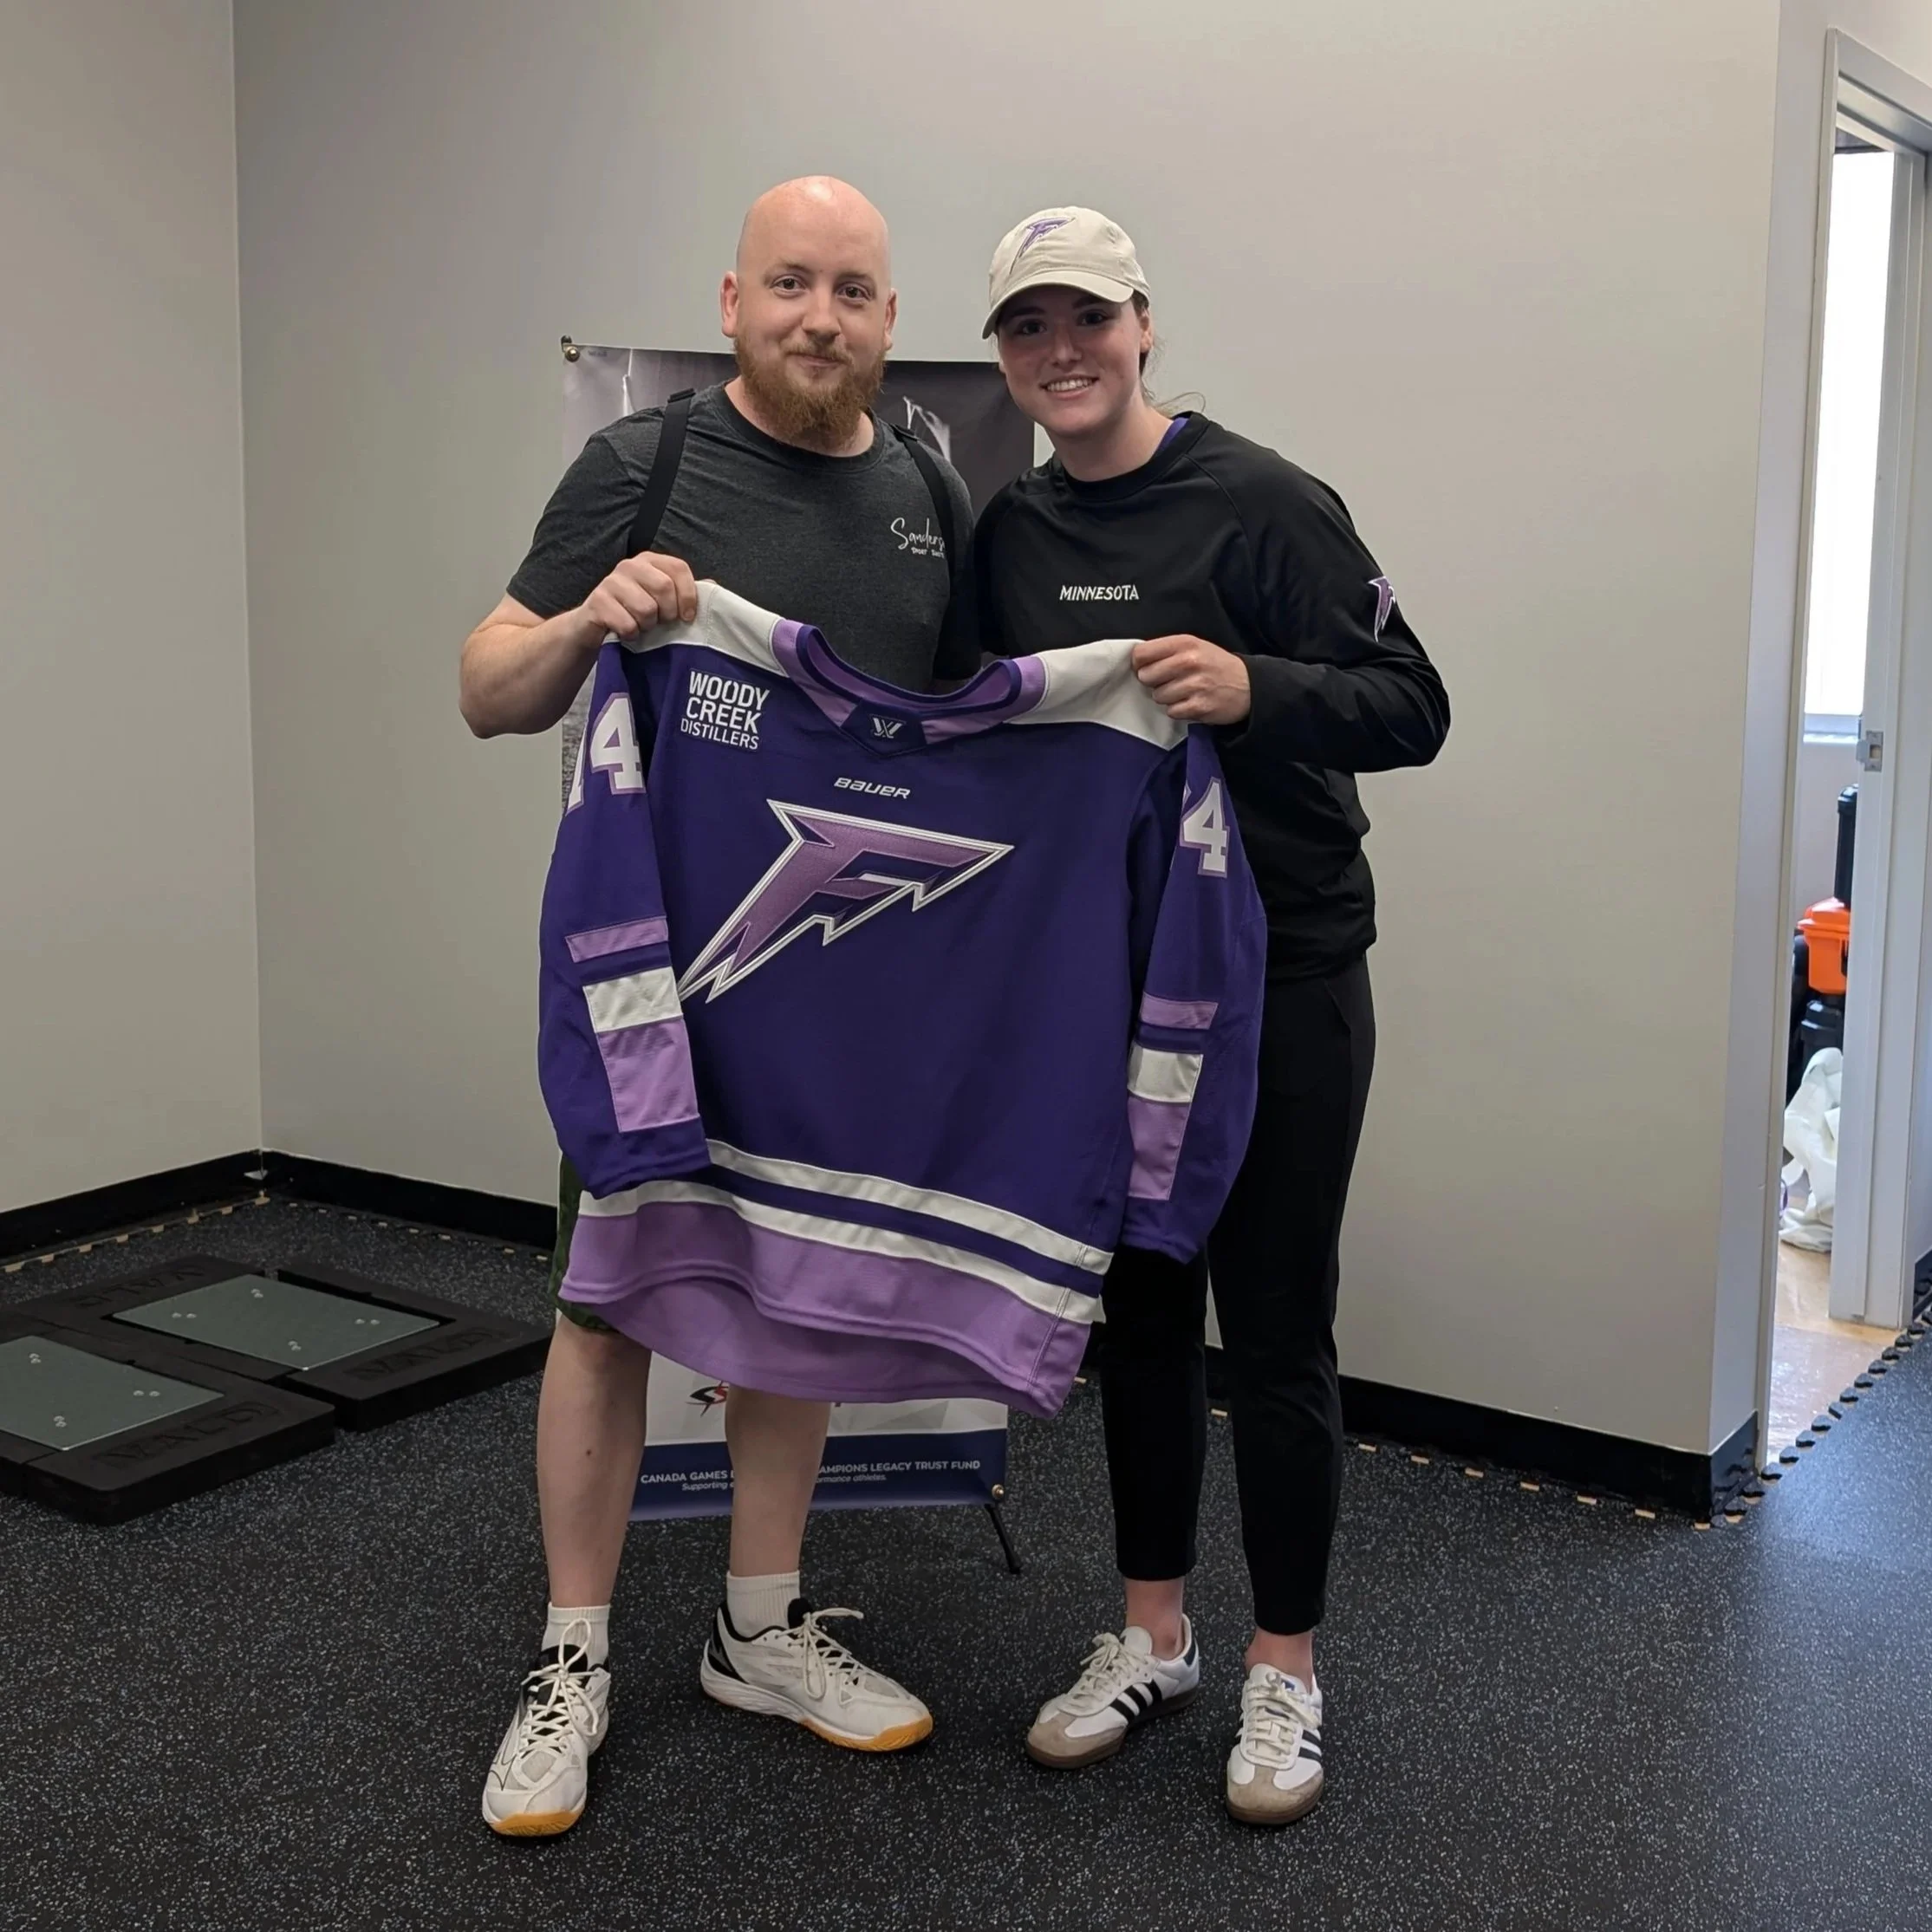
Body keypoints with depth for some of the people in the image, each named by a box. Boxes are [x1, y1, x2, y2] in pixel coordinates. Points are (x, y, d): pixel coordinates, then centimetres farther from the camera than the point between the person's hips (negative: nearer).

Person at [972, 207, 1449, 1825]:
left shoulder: (1262, 504, -10)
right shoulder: (1008, 533, 8)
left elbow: (1411, 709, -14)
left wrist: (1258, 689, -31)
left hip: (1280, 977, -5)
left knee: (1275, 1327, 2)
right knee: (1140, 1309, 14)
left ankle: (1285, 1673, 18)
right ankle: (1152, 1637, 29)